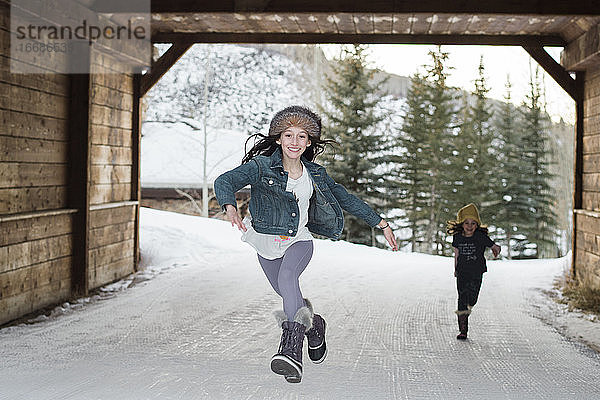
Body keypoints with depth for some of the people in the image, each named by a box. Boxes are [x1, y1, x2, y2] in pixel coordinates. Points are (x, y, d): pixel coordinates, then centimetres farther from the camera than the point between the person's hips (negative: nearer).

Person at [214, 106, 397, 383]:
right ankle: (315, 325, 42)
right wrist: (230, 207, -46)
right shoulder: (261, 167, -11)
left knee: (287, 277, -31)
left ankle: (291, 349, -43)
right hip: (267, 243, 1)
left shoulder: (315, 174, 0)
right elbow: (225, 181, -24)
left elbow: (347, 199, 10)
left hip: (299, 241, -1)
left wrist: (381, 224, 10)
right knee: (291, 298, 8)